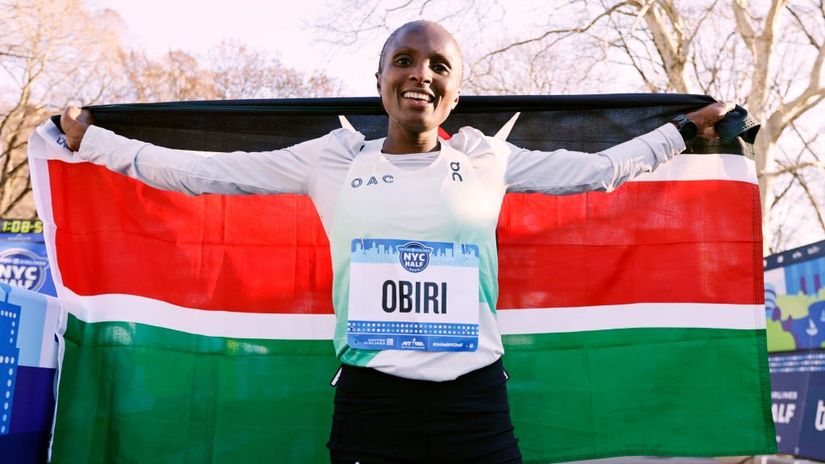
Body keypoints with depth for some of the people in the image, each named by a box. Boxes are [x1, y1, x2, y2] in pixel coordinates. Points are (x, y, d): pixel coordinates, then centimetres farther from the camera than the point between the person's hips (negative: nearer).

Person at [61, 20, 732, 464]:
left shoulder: (487, 160, 5)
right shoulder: (334, 160, 4)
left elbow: (597, 169, 14)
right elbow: (201, 172, 7)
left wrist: (685, 129, 20)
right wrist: (89, 140, 10)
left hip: (474, 402, 1)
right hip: (368, 401, 0)